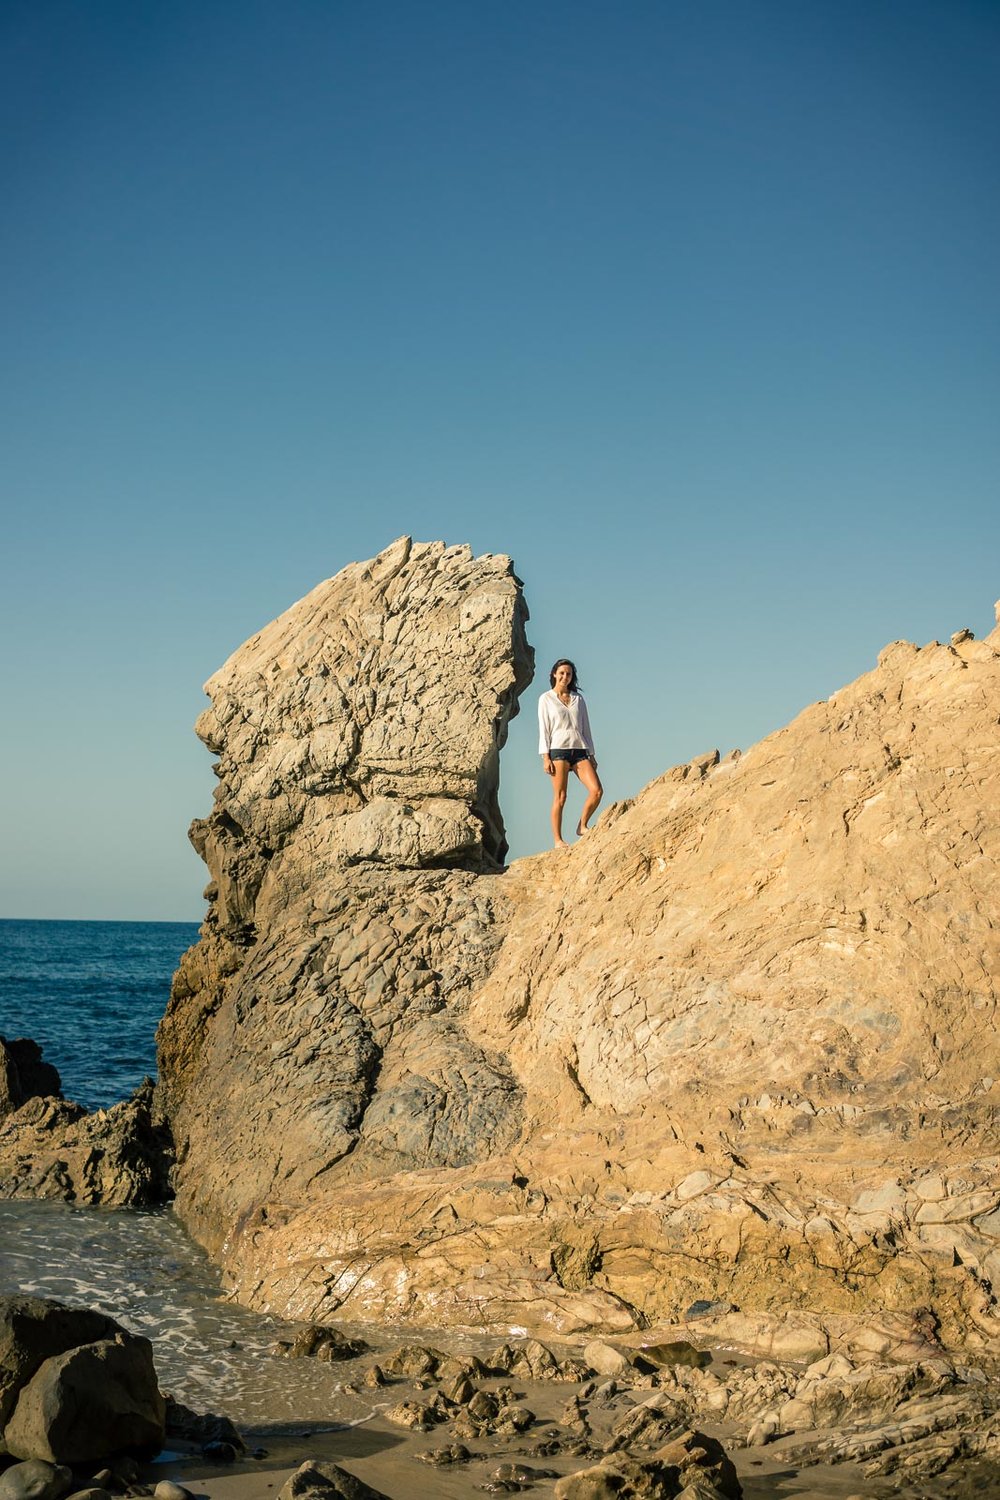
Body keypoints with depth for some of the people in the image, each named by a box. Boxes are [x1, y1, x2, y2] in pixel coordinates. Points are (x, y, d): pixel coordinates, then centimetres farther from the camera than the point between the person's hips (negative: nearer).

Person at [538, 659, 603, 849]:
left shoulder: (578, 698, 17)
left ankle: (582, 826, 6)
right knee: (560, 797, -6)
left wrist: (591, 754, 12)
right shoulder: (546, 699, 7)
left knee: (597, 790, -11)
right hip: (559, 749, -4)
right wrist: (545, 757, -7)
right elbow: (544, 729, 2)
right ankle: (558, 840, -1)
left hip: (580, 750, 4)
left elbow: (586, 727, 18)